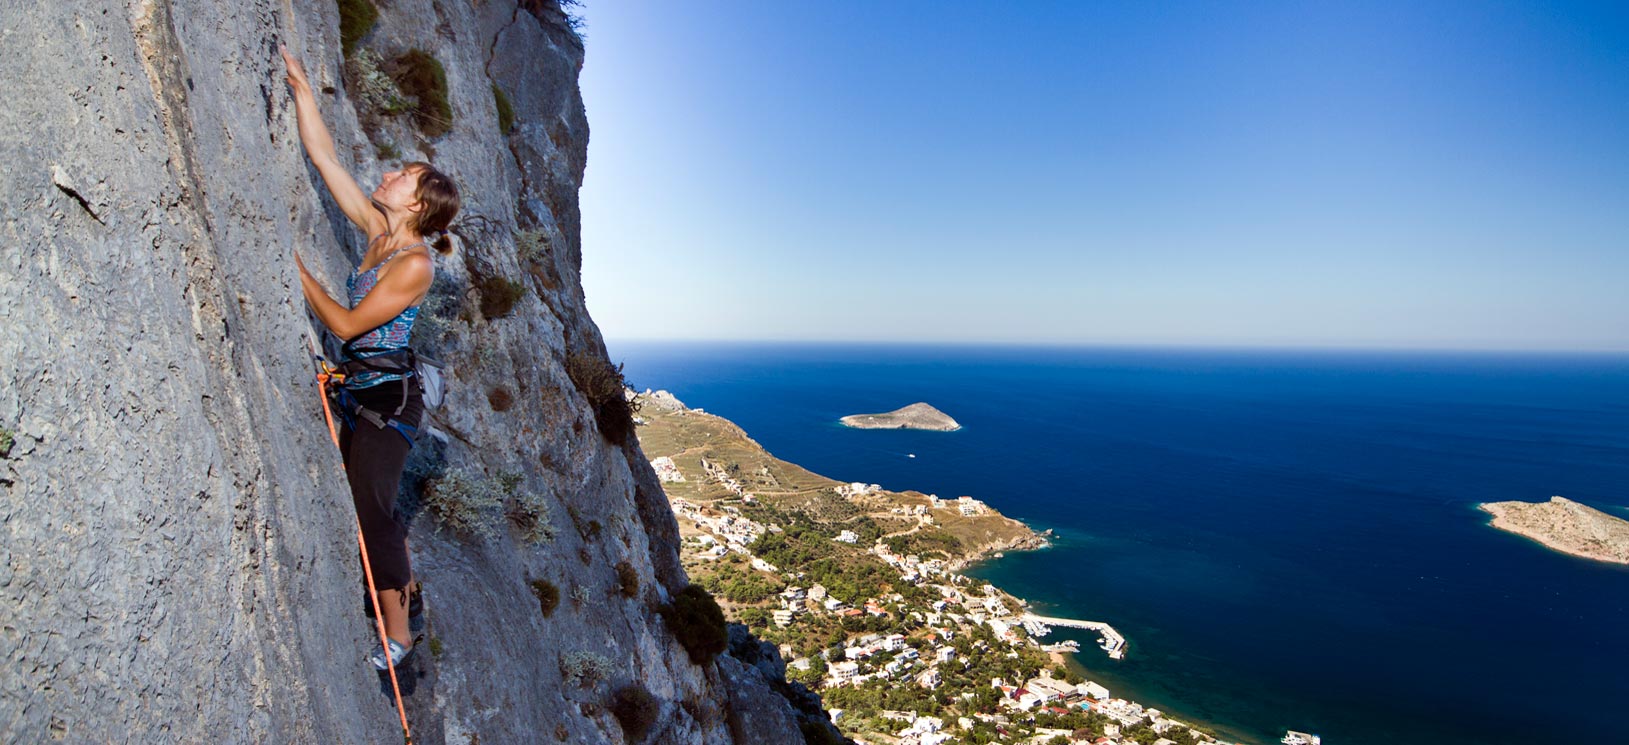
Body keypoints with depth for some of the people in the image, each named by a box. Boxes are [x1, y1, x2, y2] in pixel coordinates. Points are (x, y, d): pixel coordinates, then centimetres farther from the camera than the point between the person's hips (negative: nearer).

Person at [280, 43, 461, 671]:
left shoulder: (415, 265, -16)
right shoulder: (378, 232, 7)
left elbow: (346, 324, -16)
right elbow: (323, 157, 10)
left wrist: (297, 270, -8)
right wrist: (301, 88, 9)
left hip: (387, 397, -9)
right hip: (361, 392, 9)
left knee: (369, 508, -6)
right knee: (372, 502, 20)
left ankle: (396, 633, 5)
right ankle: (404, 580, 40)